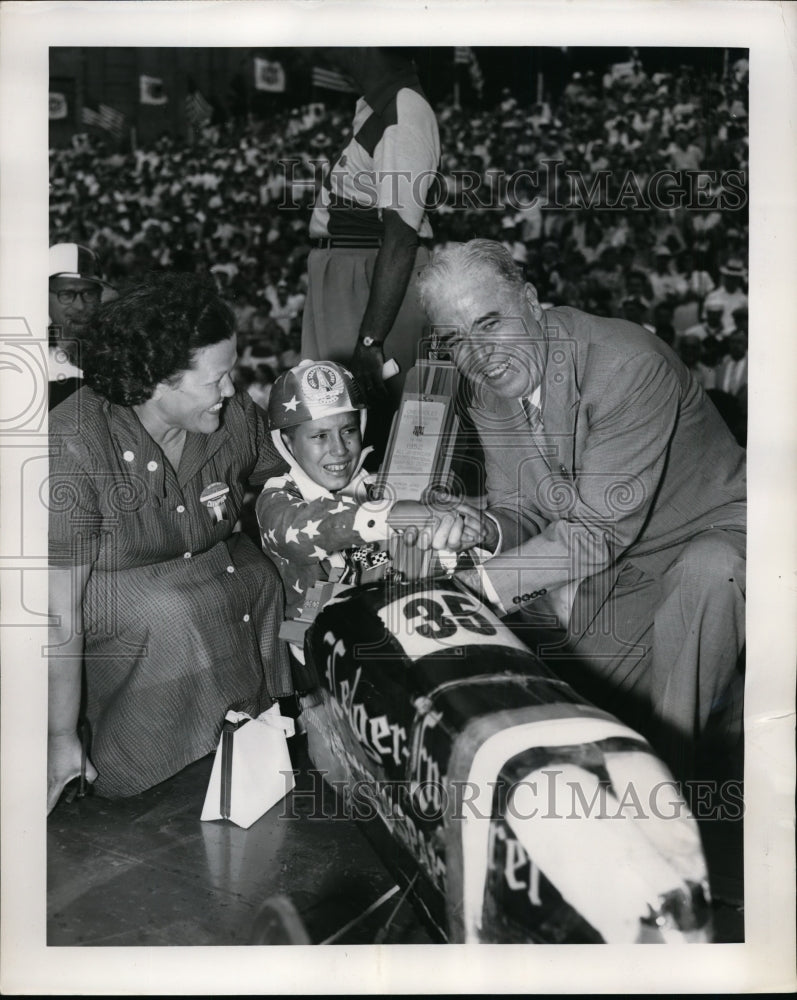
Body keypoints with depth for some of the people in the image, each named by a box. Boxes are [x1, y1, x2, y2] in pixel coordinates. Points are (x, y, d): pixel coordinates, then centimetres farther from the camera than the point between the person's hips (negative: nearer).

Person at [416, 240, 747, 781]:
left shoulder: (629, 365, -31)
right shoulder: (488, 400, -6)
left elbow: (602, 528, -32)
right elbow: (522, 516, -3)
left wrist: (483, 583, -33)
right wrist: (482, 532, -27)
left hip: (715, 532, -7)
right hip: (615, 563, 7)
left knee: (704, 575, -39)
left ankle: (666, 767, -19)